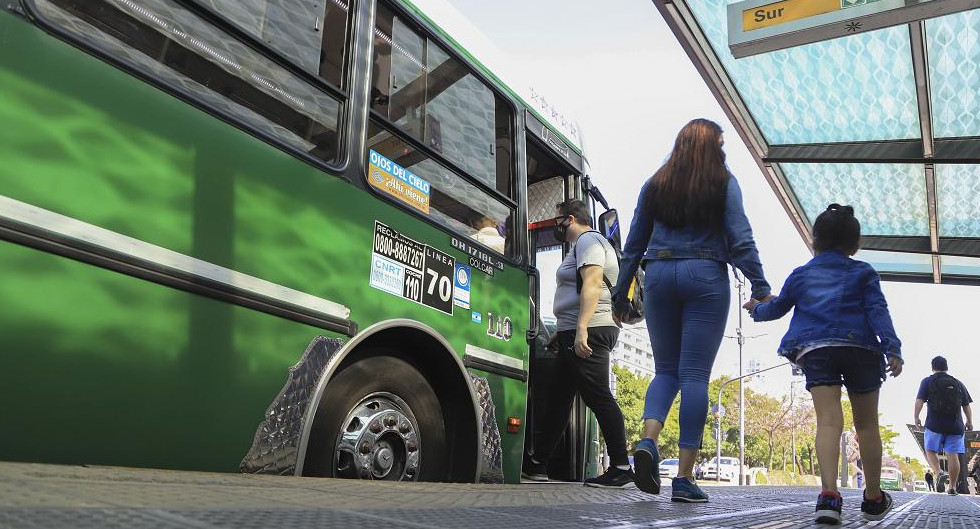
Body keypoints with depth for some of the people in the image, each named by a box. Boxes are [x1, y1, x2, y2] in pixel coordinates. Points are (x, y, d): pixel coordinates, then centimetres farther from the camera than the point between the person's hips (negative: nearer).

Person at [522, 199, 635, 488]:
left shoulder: (588, 240, -5)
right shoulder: (583, 244, 26)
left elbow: (592, 284, -19)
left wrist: (581, 329, -27)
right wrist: (564, 332, 28)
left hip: (588, 331, -11)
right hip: (577, 333, 11)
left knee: (598, 397, -11)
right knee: (559, 397, 12)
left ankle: (621, 469, -8)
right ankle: (537, 464, 18)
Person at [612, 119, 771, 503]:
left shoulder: (655, 185, 11)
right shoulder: (723, 184, 4)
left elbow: (633, 245, 11)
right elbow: (741, 240, -4)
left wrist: (621, 295, 15)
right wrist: (760, 287, -1)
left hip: (659, 276, 3)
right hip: (705, 277, -2)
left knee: (666, 369, 13)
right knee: (695, 375, -1)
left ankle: (648, 440, -12)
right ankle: (684, 478, -1)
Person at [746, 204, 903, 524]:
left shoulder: (801, 275, 18)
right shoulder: (863, 273, 14)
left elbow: (777, 308, 29)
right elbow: (878, 311, -1)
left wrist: (756, 310, 49)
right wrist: (892, 348, -8)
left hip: (815, 350, 0)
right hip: (860, 347, 0)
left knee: (829, 420, -12)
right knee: (867, 424, 13)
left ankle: (829, 493, -31)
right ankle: (874, 499, 23)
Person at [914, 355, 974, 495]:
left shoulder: (927, 381, 4)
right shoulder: (958, 383, 14)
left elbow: (919, 401, -6)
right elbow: (966, 405, 12)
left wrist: (916, 417, 2)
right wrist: (969, 422, 21)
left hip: (935, 424, -3)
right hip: (956, 425, 3)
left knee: (930, 451, 6)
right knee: (952, 454, 3)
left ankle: (939, 473, -19)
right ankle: (952, 486, 3)